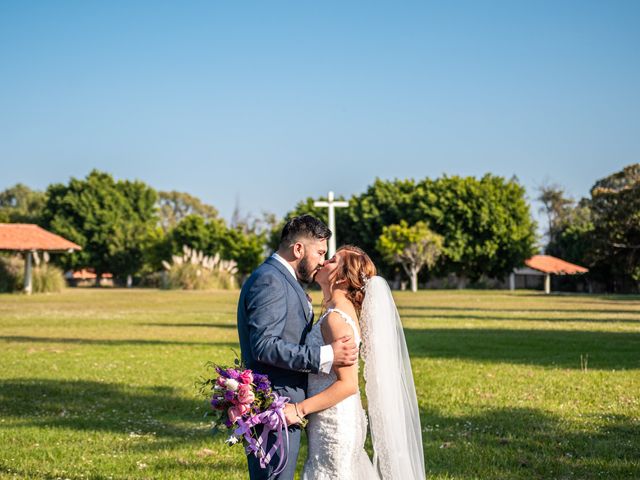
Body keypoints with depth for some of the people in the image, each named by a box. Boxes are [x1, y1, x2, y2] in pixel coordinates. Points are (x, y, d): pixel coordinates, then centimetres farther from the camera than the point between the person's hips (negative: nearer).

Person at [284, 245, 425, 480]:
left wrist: (300, 409, -22)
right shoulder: (343, 311, 9)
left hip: (333, 424, -9)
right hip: (339, 422, 9)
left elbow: (347, 384, -24)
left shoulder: (336, 318, -20)